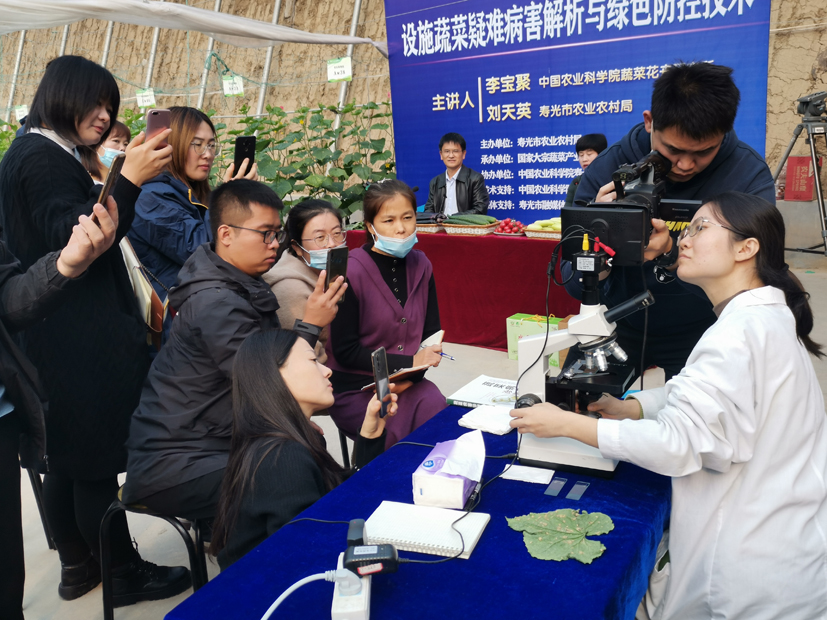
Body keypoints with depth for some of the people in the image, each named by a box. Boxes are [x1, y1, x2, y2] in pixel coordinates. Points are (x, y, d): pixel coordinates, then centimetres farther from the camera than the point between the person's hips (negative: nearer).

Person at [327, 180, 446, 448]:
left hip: (406, 384, 5)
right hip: (353, 389, -5)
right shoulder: (350, 272, -13)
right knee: (399, 432, -28)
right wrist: (409, 362, -16)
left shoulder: (420, 265, 5)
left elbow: (432, 333, 8)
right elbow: (345, 351, -12)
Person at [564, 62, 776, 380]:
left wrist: (671, 253, -39)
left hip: (701, 333, -1)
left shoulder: (750, 175, -15)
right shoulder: (605, 171, -13)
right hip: (620, 327, 1)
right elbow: (576, 286, -14)